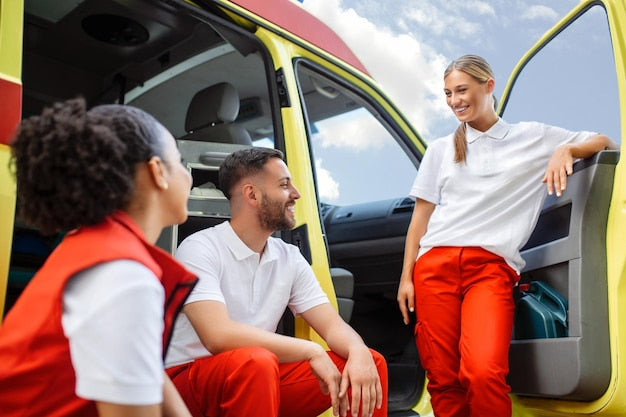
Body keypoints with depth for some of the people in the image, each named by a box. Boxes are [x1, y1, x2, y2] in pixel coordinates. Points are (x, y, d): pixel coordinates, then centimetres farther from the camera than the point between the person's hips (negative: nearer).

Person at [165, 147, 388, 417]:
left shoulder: (289, 258, 4)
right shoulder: (200, 249, -16)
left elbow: (333, 325, 1)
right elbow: (218, 335, -28)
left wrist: (359, 352, -23)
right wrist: (312, 351, -25)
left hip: (260, 381, 6)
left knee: (370, 363, -7)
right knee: (255, 363, -37)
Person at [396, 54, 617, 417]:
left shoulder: (532, 137, 14)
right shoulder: (441, 149, 19)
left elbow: (602, 142, 17)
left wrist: (566, 149, -6)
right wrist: (406, 277, 8)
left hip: (491, 266, -2)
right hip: (435, 264, 2)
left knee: (485, 374, -24)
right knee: (443, 382, -4)